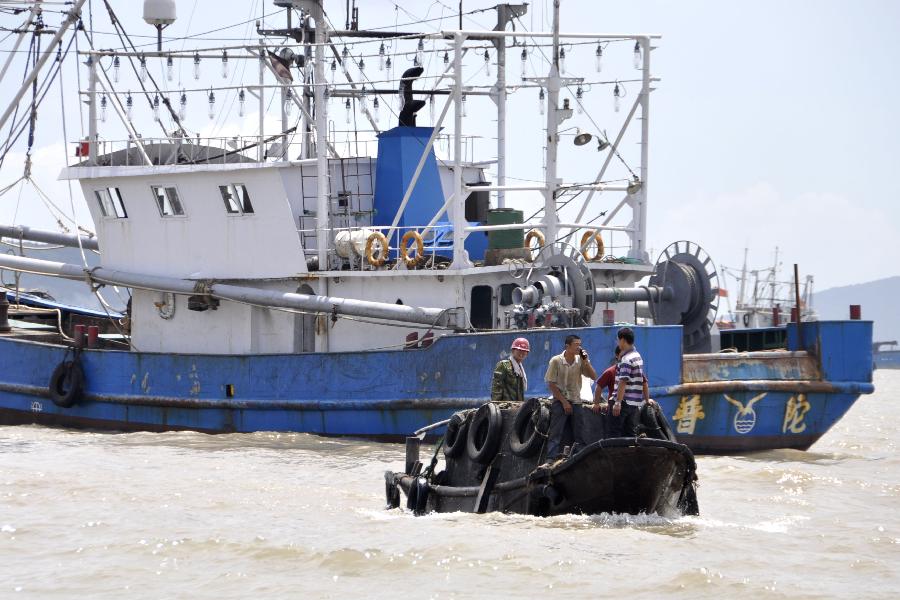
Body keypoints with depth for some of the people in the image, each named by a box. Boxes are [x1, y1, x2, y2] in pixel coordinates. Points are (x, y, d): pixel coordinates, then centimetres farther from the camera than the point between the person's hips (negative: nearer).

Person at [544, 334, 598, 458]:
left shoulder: (580, 360, 2)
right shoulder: (556, 361, -9)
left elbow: (593, 376, -1)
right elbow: (551, 384, -7)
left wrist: (585, 360, -11)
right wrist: (564, 402, -10)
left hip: (576, 402, 4)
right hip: (560, 401, -4)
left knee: (580, 436, 5)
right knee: (555, 435, -8)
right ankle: (551, 461, -9)